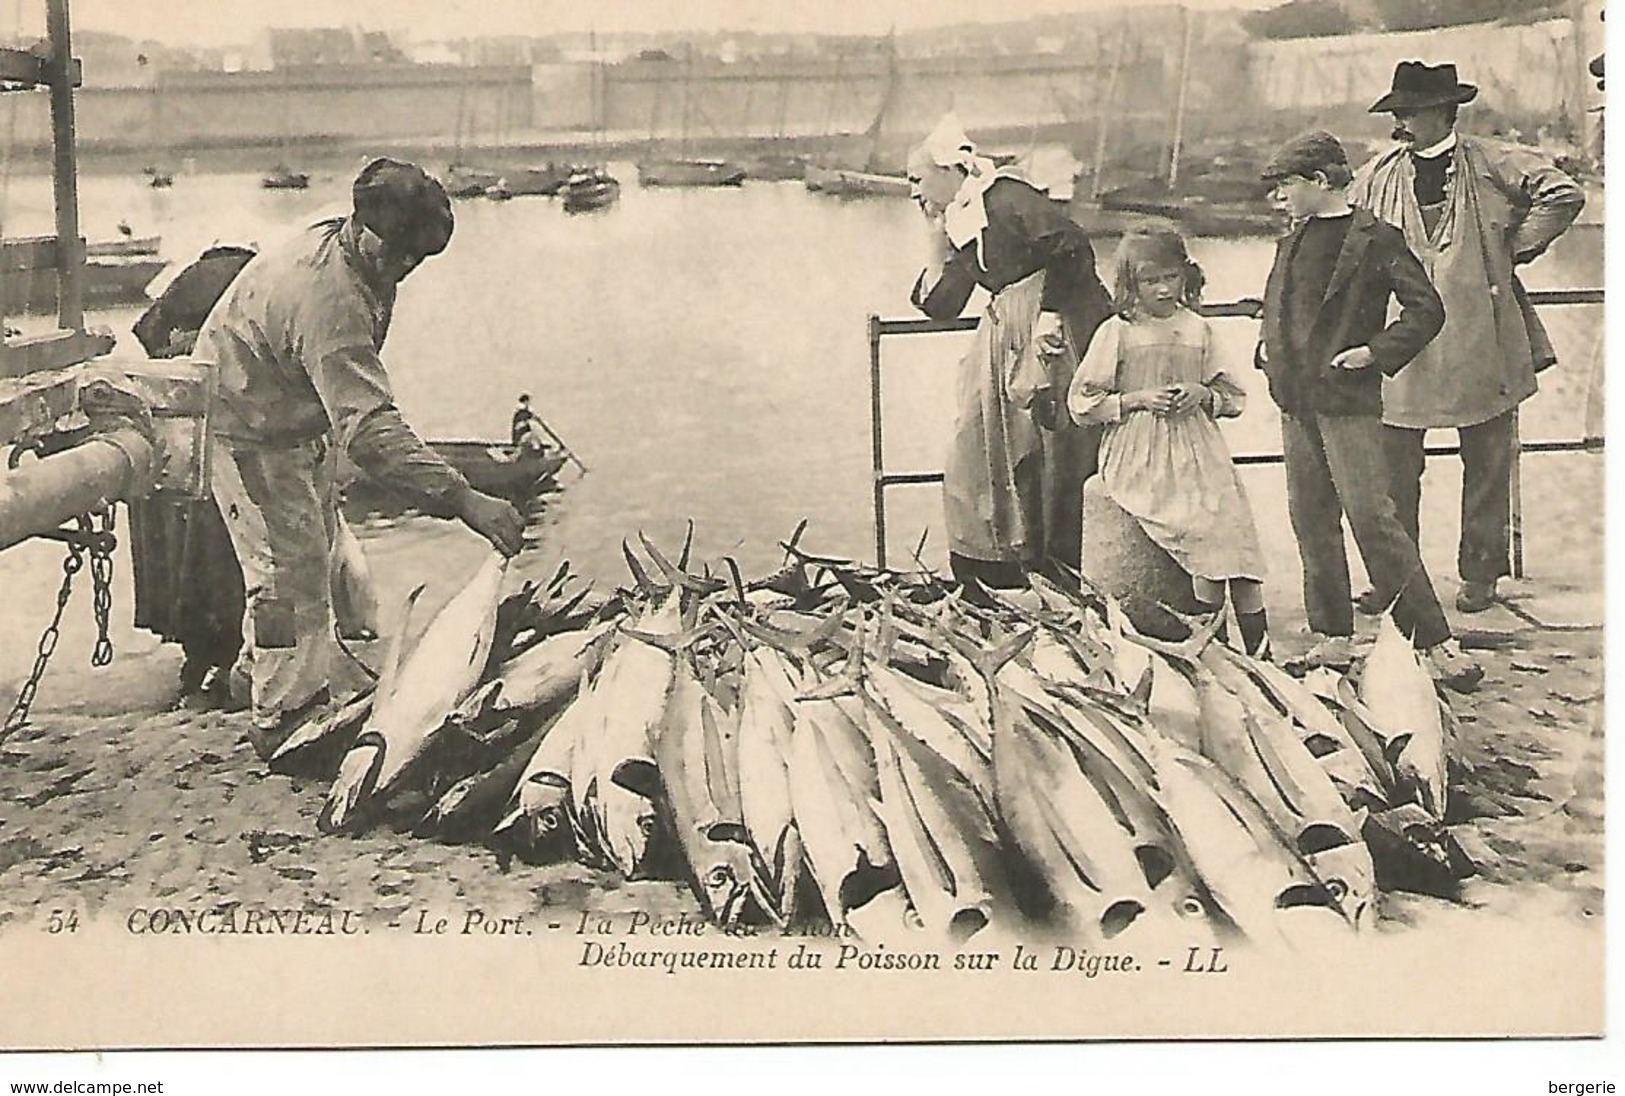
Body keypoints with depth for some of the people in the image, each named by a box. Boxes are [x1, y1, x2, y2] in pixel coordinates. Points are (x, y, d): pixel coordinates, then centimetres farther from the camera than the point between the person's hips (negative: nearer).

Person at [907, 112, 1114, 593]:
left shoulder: (1005, 198, -9)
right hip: (1007, 334, 9)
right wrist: (937, 240, 11)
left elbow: (1070, 242, -18)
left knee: (1054, 451, -7)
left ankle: (1062, 569, -1)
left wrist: (1051, 314, -21)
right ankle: (990, 574, 11)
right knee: (979, 444, 6)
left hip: (1059, 326, -9)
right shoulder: (958, 223, 16)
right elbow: (940, 305, 14)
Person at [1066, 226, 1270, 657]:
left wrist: (1204, 396, -4)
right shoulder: (1117, 332, 2)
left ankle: (1259, 654, -6)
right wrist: (1138, 400, -10)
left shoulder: (1198, 329, 12)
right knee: (1205, 533, -22)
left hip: (1198, 454, 4)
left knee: (1236, 541, -12)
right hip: (1141, 463, -4)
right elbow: (1082, 403, 0)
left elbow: (1234, 397, 17)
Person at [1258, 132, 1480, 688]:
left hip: (1346, 400, -7)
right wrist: (1268, 347, 12)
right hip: (1296, 401, 7)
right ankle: (1333, 638, 19)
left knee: (1372, 518, -10)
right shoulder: (1294, 239, 14)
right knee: (1310, 520, 9)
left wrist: (1377, 352, -15)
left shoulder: (1376, 239, -7)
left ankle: (1435, 642, -5)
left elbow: (1427, 309, -7)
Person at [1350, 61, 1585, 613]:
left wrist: (1513, 248, -3)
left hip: (1481, 345, -2)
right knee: (1394, 467, -1)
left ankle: (1480, 575, 17)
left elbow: (1563, 195, -2)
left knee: (1486, 464, 6)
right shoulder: (1376, 179, 9)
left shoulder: (1493, 165, 0)